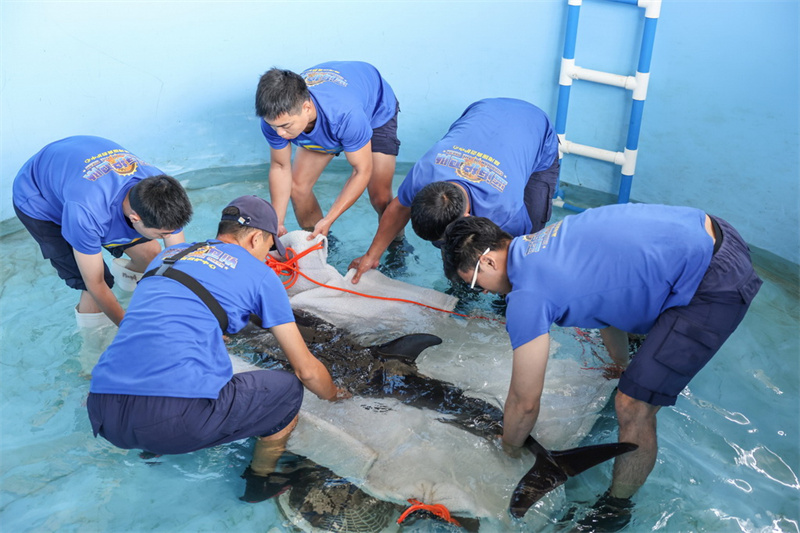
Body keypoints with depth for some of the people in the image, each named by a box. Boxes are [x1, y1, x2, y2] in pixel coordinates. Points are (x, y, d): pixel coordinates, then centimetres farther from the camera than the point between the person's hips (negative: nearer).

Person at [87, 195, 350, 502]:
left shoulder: (167, 255, 24)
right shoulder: (259, 273, 9)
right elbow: (306, 369, 14)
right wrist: (334, 395, 35)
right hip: (178, 417, -6)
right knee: (288, 390, 16)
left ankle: (154, 449, 33)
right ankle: (260, 480, 32)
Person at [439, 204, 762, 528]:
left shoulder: (526, 298, -17)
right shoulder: (543, 244, 9)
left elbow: (525, 403, -7)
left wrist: (507, 449, 13)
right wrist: (621, 363, 40)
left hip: (715, 282, -9)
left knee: (634, 406, -5)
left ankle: (616, 508, 18)